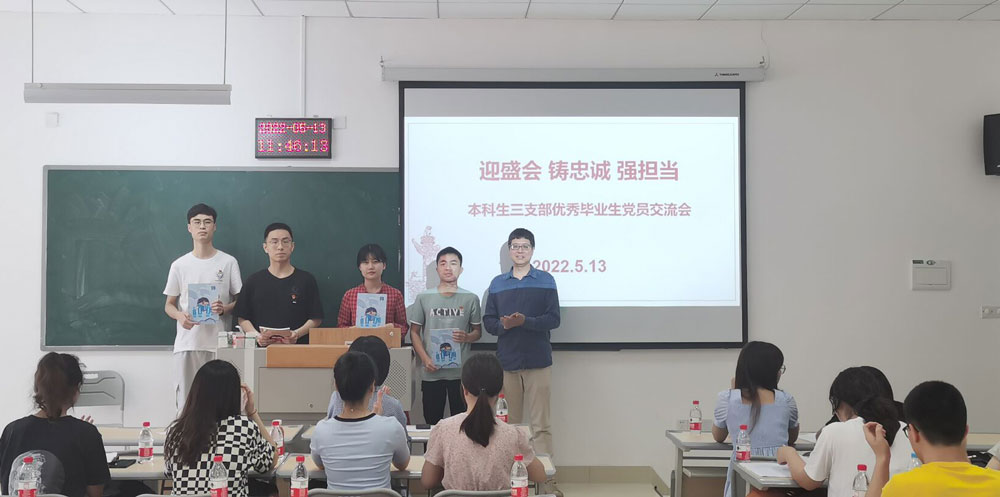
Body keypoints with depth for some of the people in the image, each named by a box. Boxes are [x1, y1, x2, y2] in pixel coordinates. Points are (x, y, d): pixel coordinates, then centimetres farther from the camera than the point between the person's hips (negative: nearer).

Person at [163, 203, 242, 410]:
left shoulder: (228, 262, 4)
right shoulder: (179, 265, 9)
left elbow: (240, 301, 8)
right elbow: (169, 304, 13)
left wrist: (224, 309, -14)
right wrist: (180, 315, -10)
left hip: (219, 343, -1)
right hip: (187, 342, 1)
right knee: (185, 400, 1)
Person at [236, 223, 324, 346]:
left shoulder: (306, 280, 8)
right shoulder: (254, 281, 12)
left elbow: (316, 319, 6)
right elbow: (243, 318, 11)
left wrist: (297, 334, -11)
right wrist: (256, 335, -8)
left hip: (297, 348, -1)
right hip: (262, 348, 1)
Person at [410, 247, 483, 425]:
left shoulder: (471, 299, 5)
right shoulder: (424, 298, 5)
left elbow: (478, 332, 11)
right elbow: (414, 332, 8)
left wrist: (467, 337, -12)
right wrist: (425, 359, -7)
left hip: (461, 372, 0)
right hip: (432, 372, 0)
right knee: (432, 422, 5)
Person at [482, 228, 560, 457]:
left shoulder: (545, 281, 4)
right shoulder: (497, 283, 11)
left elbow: (553, 319, -3)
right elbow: (488, 321, 8)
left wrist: (525, 321, -18)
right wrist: (503, 325, -13)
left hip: (538, 361, -2)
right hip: (506, 361, 2)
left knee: (540, 424, -2)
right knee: (509, 423, 6)